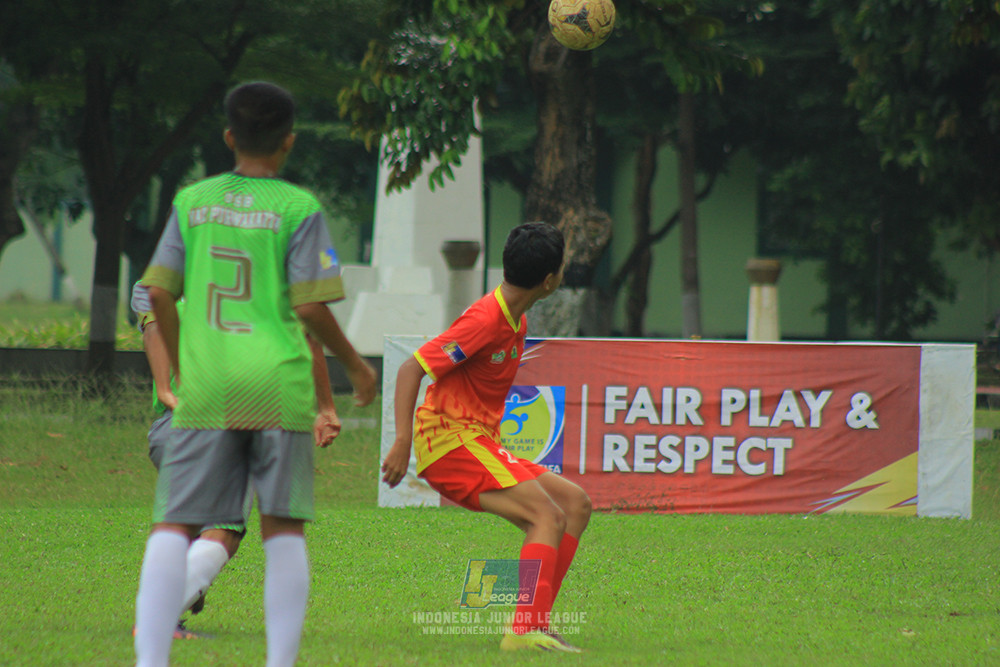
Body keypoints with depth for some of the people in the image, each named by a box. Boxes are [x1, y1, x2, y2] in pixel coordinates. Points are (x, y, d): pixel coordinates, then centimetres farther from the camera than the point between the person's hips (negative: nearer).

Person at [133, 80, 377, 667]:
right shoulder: (298, 208, -1)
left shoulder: (193, 202, 8)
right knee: (284, 527, 7)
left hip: (206, 387, 2)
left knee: (175, 525, 0)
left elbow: (159, 292, 8)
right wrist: (356, 365, 10)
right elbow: (311, 306, -5)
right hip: (278, 386, -2)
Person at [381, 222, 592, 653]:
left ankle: (535, 623, 1)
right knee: (548, 516, -20)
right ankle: (525, 631, -28)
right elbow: (411, 368, -21)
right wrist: (402, 442, -28)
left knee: (575, 503, 8)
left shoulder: (515, 320, 11)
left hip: (478, 443, 10)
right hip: (449, 440, -10)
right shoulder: (485, 320, -19)